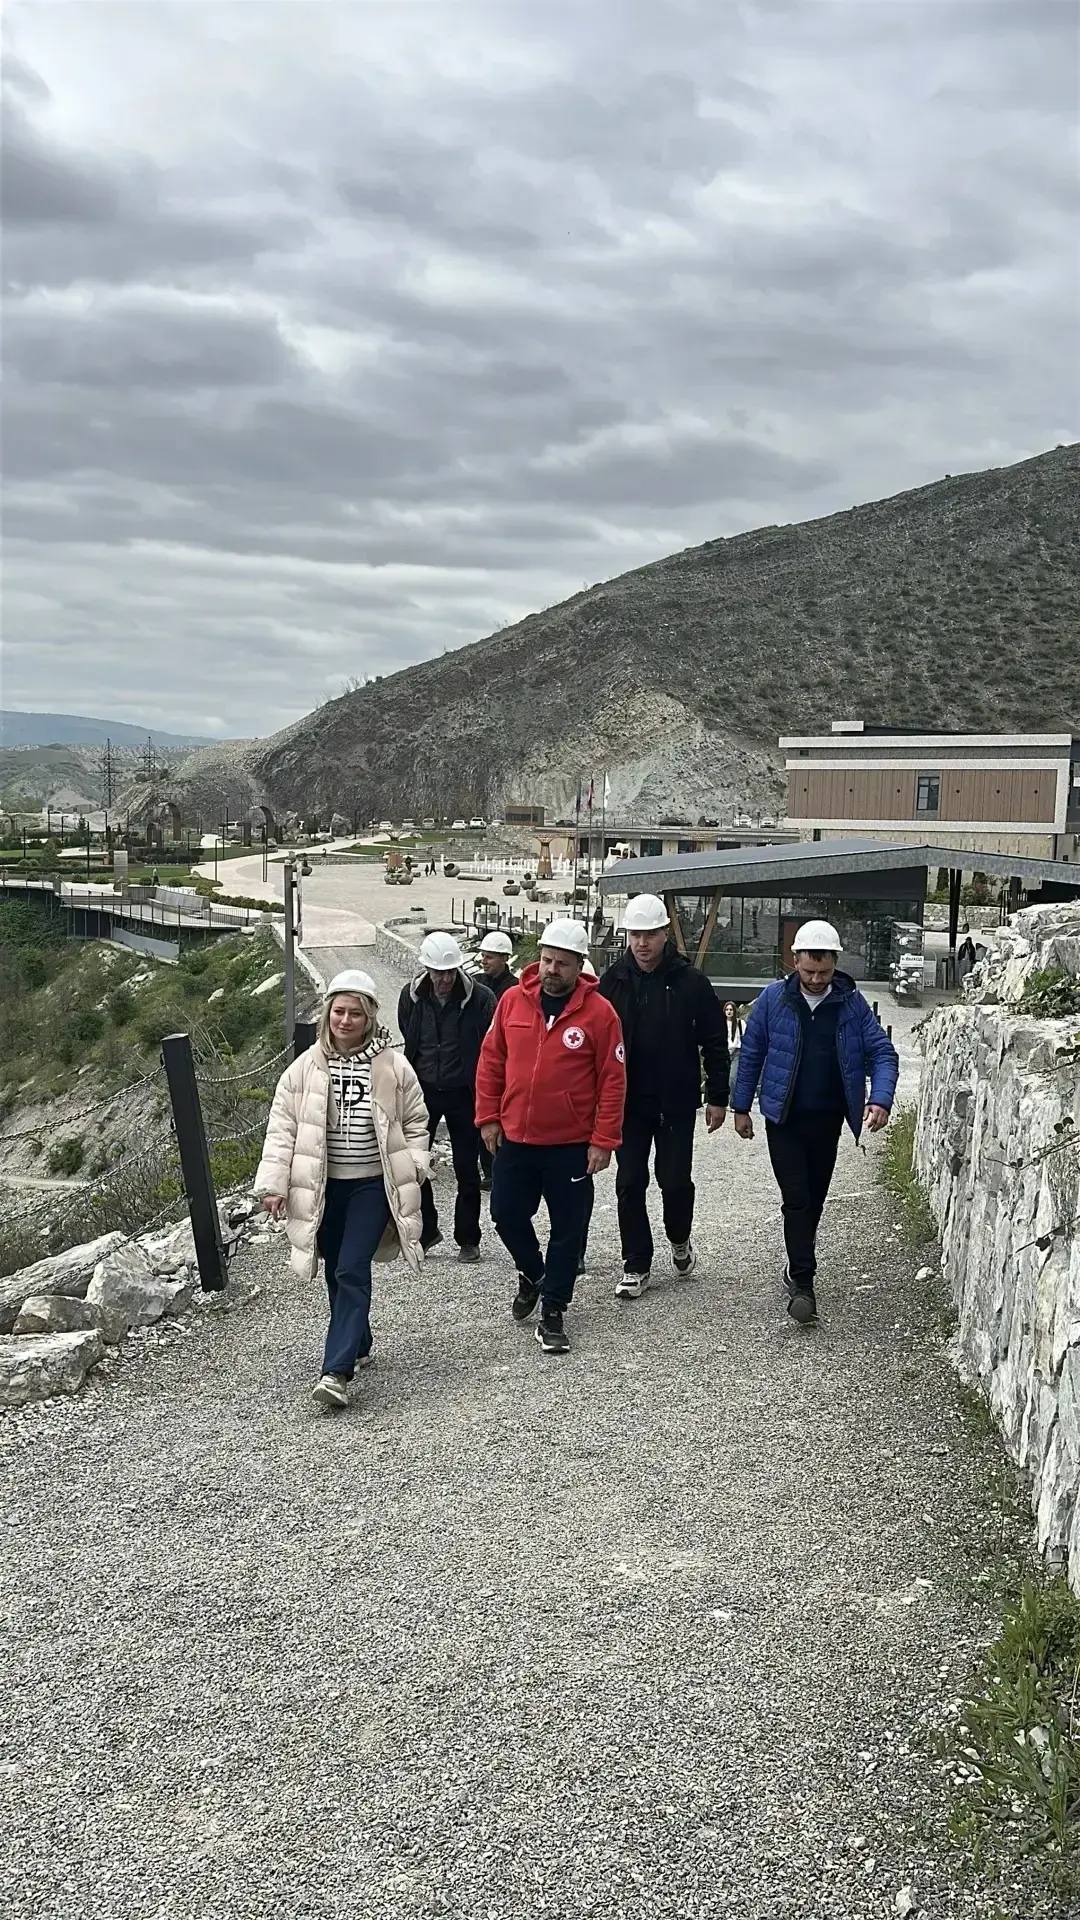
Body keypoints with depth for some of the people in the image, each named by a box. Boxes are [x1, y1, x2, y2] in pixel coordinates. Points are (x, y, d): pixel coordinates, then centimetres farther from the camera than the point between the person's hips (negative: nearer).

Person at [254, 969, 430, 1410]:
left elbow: (415, 1122, 7)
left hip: (373, 1185, -2)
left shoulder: (393, 1067, -3)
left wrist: (414, 1169, -3)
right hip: (322, 1187, 3)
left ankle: (336, 1371, -14)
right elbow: (282, 1128, -1)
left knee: (352, 1272, -12)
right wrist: (274, 1183, -6)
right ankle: (357, 1346, 35)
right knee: (337, 1273, 13)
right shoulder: (305, 1068, -2)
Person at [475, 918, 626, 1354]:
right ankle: (532, 1274, 40)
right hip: (514, 1138, 3)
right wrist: (488, 1117, 2)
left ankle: (552, 1313, 18)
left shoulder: (598, 1012, -10)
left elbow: (613, 1080, -8)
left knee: (567, 1229, 5)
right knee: (506, 1214, 11)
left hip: (572, 1145, -3)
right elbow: (491, 1061, 7)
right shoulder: (513, 1000, 0)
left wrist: (604, 1140, -12)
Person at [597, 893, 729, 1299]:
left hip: (677, 1102, -2)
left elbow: (714, 1043, -1)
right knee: (629, 1183, 3)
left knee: (675, 1180, 4)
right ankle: (636, 1265, 14)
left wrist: (717, 1098, -1)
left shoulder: (690, 982, -6)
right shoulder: (613, 981, 0)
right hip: (627, 1102, 2)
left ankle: (680, 1241, 32)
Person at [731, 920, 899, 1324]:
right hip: (784, 1119, -2)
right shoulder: (773, 999, -6)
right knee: (796, 1199, -8)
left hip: (828, 1120, 2)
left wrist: (880, 1099, -21)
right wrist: (741, 1107, 3)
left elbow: (882, 1053, -4)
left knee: (815, 1198, 13)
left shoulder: (852, 1003, -3)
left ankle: (798, 1266, 32)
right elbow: (751, 1054, 2)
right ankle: (803, 1284, -6)